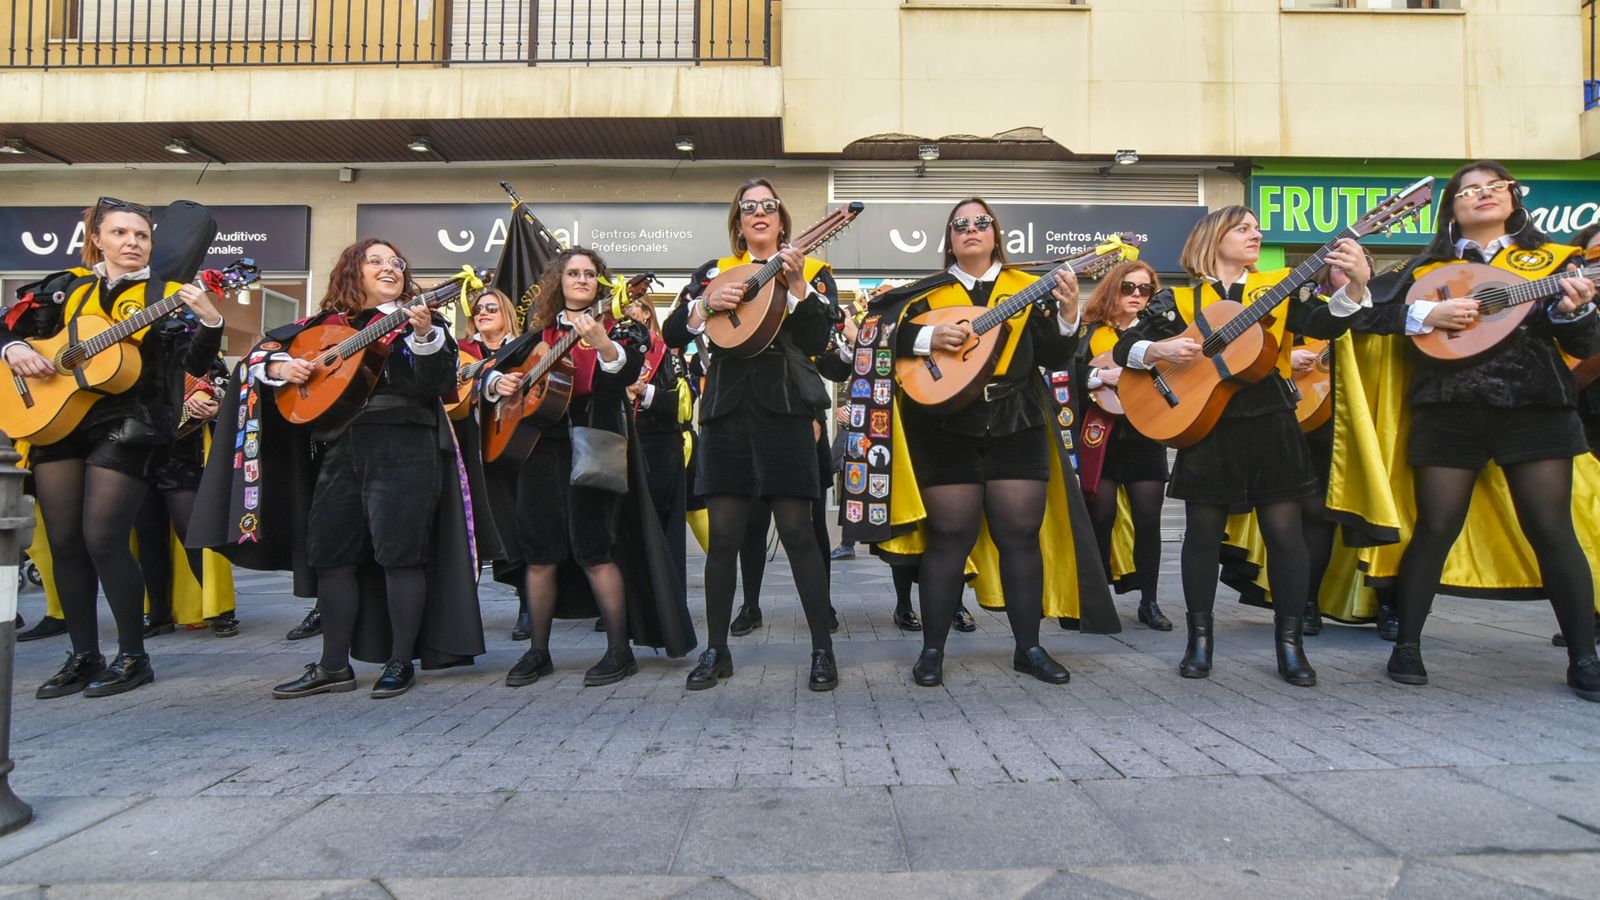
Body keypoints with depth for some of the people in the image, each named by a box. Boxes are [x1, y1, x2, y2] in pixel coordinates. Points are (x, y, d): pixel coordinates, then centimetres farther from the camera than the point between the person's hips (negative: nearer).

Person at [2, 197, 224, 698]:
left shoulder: (164, 296, 1)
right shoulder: (66, 287, 12)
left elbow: (195, 364, -10)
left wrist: (210, 321, -28)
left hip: (126, 427, -5)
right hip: (56, 418, 5)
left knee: (103, 541, -9)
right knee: (64, 543, 6)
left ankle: (133, 657, 5)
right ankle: (84, 657, 18)